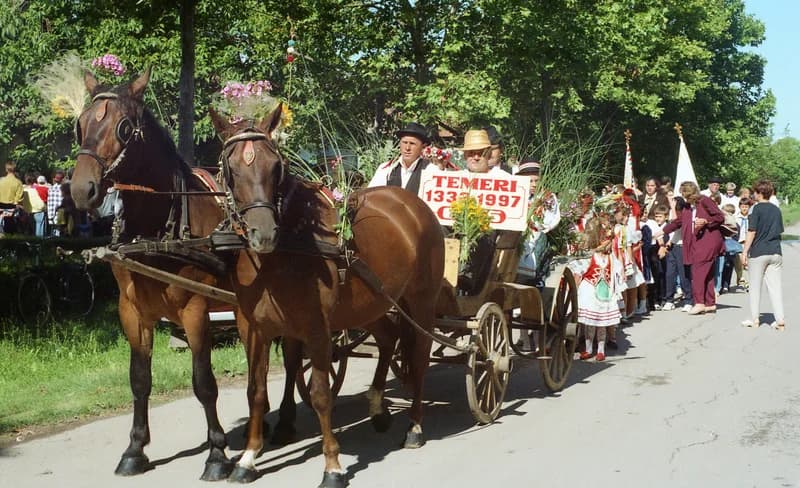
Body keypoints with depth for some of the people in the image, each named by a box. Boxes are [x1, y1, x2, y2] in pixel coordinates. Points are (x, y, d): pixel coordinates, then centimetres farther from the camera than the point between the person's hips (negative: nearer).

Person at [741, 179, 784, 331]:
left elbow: (752, 232, -11)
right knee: (775, 286, 4)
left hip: (758, 252, -5)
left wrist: (745, 252, -7)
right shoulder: (776, 210, 9)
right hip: (776, 252, 5)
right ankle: (780, 319, -3)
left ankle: (755, 319, 10)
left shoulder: (757, 209, -8)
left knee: (755, 286, 6)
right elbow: (779, 232, 14)